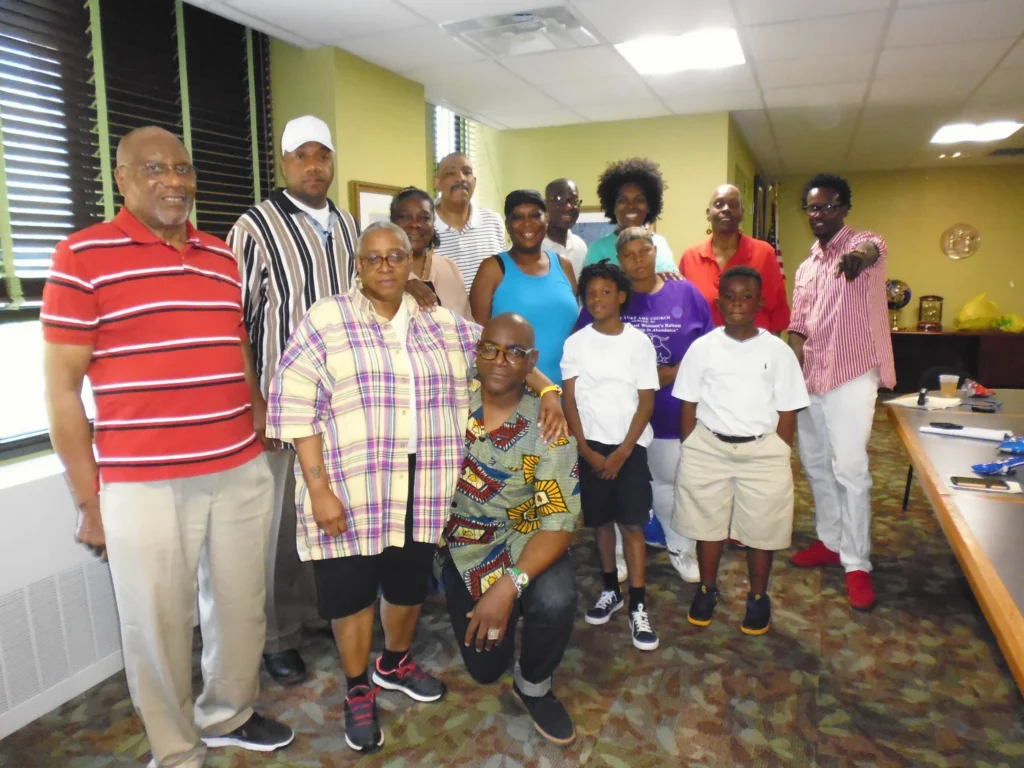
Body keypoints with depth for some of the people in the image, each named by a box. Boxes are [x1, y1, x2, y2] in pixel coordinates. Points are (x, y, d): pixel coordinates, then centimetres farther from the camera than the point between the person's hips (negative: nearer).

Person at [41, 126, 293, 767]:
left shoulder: (223, 257, 11)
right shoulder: (83, 257, -5)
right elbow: (62, 389, -5)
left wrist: (260, 445, 13)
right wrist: (90, 501, -5)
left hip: (242, 473, 5)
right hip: (143, 486, -4)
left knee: (242, 609, 18)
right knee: (158, 626, 11)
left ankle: (228, 715, 43)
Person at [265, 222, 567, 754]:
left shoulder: (443, 325, 7)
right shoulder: (324, 321, -6)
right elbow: (293, 409, -10)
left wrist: (546, 390, -4)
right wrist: (319, 488, -15)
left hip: (422, 489, 4)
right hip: (351, 490, -3)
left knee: (410, 583, 18)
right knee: (352, 590, 9)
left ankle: (396, 663, 45)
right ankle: (358, 692, 32)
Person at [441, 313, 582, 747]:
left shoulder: (548, 430, -19)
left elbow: (559, 523, -21)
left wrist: (509, 584, -33)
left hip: (525, 541, -2)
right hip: (465, 546, 2)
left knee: (555, 600, -33)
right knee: (485, 666, 1)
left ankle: (533, 687, 0)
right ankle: (511, 611, 36)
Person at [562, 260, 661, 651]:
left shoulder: (639, 343, -2)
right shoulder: (575, 344, 1)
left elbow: (646, 402, -4)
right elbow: (570, 401, 0)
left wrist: (622, 452, -10)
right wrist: (586, 451, -6)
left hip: (630, 446, -2)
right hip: (591, 447, 2)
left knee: (632, 525, -5)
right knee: (602, 522, 10)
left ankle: (638, 608, 1)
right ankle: (610, 591, 26)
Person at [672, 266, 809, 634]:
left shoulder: (778, 351, -3)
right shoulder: (701, 348, -2)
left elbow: (787, 413, 1)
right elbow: (689, 407, 3)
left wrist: (779, 457, -2)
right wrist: (691, 452, 1)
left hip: (762, 451, 0)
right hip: (709, 448, 1)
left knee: (762, 528, 9)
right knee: (707, 522, 12)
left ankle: (758, 597, 30)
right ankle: (707, 589, 33)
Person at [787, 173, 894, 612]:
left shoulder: (860, 244, -6)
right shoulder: (805, 269, 15)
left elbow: (875, 248, -33)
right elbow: (798, 326, 13)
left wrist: (861, 256, -57)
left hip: (852, 377, -7)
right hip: (810, 378, 7)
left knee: (849, 469, -6)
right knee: (815, 464, 14)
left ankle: (856, 564, 6)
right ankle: (831, 541, 30)